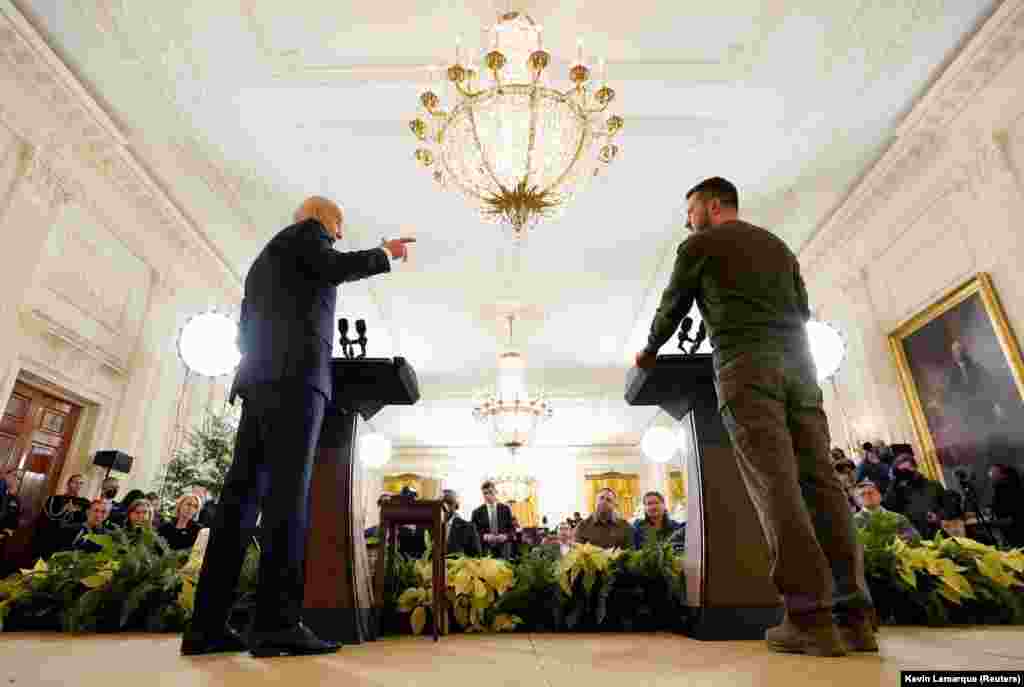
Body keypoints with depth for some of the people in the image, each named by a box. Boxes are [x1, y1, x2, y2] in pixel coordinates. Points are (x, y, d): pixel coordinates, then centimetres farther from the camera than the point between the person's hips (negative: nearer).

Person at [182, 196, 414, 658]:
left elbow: (246, 331, 28)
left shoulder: (264, 259, 34)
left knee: (243, 493, 0)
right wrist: (385, 253, 4)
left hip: (260, 377, 8)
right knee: (288, 488, -15)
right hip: (295, 373, -8)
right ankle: (277, 622, -18)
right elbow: (334, 269, -8)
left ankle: (208, 625, -1)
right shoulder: (306, 230, 12)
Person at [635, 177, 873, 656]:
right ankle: (854, 614, -5)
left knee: (774, 483, -13)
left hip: (745, 365, -6)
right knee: (819, 481, -2)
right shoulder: (778, 247, 29)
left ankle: (810, 616, -16)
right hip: (796, 363, 6)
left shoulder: (699, 245, 11)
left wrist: (649, 352, 32)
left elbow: (672, 308, 16)